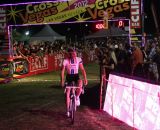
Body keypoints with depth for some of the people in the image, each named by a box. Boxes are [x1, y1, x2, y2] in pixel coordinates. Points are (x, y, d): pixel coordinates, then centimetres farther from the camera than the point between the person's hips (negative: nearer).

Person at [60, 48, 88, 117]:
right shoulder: (65, 61, -16)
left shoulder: (78, 59, -12)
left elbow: (82, 69, -8)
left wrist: (85, 78, -18)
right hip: (69, 77, 0)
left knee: (80, 84, -34)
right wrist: (62, 80, -24)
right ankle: (67, 111, 12)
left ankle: (77, 97, -5)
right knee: (67, 93, -3)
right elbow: (62, 71, -14)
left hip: (76, 76, 0)